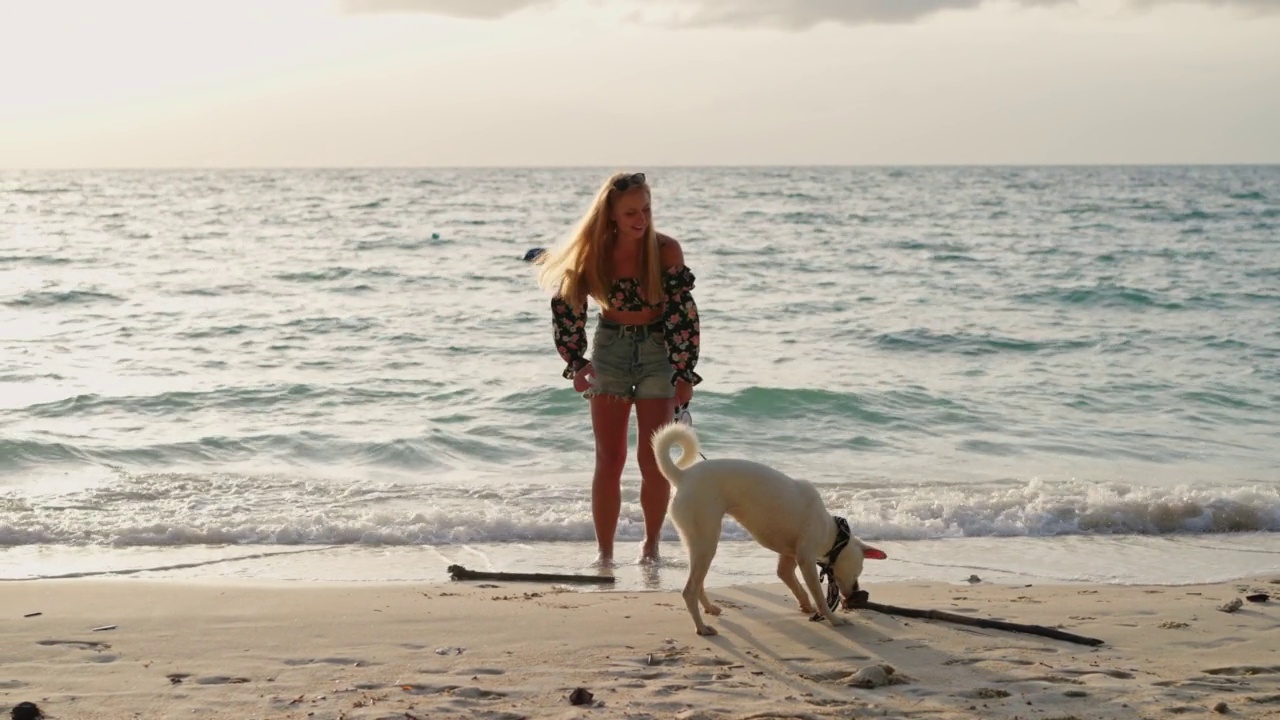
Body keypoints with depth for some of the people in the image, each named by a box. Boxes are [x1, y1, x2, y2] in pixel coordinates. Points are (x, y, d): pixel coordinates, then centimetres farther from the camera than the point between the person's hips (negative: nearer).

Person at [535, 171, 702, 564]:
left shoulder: (666, 250, -15)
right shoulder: (595, 253, -10)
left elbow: (683, 313, -13)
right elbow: (567, 308, -2)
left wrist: (684, 375, -14)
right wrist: (576, 362, -10)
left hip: (658, 351, -1)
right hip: (609, 350, 1)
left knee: (653, 460, -1)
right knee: (609, 459, -1)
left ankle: (651, 543, 18)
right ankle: (604, 551, 3)